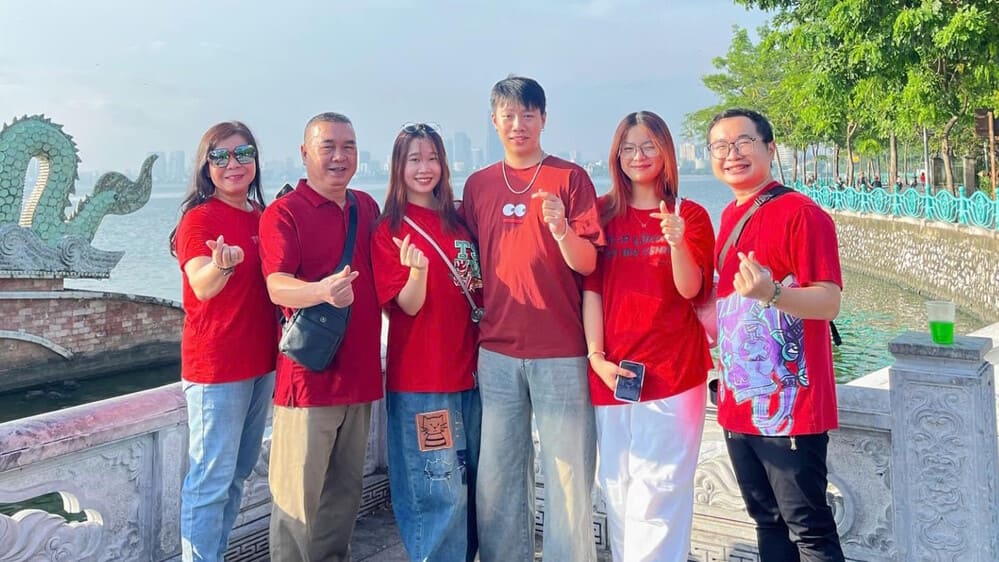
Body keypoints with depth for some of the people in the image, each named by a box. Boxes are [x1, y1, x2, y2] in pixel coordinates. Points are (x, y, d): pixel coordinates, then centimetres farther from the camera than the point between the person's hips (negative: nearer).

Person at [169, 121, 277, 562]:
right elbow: (202, 286, -25)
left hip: (260, 361, 8)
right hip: (216, 365, -8)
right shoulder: (199, 218, -11)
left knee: (239, 472, 16)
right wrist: (222, 263, -44)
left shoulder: (260, 216, 10)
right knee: (212, 478, -3)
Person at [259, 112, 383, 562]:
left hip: (360, 370, 6)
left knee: (346, 488, 16)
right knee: (299, 490, -1)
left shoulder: (367, 208, 13)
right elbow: (277, 287, -20)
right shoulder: (283, 213, -6)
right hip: (309, 373, -6)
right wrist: (322, 291, -38)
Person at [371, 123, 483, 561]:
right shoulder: (389, 230, -6)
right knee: (440, 490, -2)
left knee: (472, 480, 14)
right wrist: (417, 269, -30)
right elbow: (408, 305, -13)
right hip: (420, 378, -5)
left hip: (468, 368, 6)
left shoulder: (458, 221, 9)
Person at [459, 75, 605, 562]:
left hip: (561, 352, -3)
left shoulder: (570, 177, 0)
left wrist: (560, 227, -23)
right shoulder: (478, 185, 11)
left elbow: (587, 264, -6)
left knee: (567, 473, 2)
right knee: (497, 475, 9)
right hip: (497, 352, 3)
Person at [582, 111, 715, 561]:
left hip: (672, 368, -2)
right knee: (617, 485, 10)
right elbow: (591, 288, 4)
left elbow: (689, 289, -7)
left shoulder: (689, 215, 3)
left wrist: (677, 242, -25)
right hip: (612, 370, 3)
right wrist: (596, 355, -5)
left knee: (659, 485, -4)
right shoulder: (604, 214, 8)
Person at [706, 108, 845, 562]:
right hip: (739, 403, 8)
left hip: (790, 405, -8)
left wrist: (772, 293, -34)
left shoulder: (800, 213, -12)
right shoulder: (729, 217, 12)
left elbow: (828, 303, -19)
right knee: (767, 522, 18)